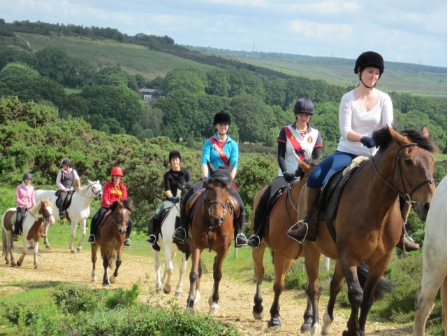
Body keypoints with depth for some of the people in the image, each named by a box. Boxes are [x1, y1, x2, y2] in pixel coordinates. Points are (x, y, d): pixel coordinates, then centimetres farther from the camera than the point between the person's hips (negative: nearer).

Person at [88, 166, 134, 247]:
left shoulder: (123, 187, 4)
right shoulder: (108, 185, -1)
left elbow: (124, 198, 0)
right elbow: (105, 197, -8)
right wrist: (109, 204, -24)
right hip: (107, 207, -2)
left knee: (129, 222, -13)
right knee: (95, 219, -22)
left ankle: (126, 238, 7)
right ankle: (92, 235, -1)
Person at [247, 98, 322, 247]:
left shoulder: (315, 135, 9)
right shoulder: (286, 131, 6)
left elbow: (316, 159, 5)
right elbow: (280, 156, 0)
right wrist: (285, 172, -17)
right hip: (286, 175, -1)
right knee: (265, 200, -23)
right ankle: (257, 234, -16)